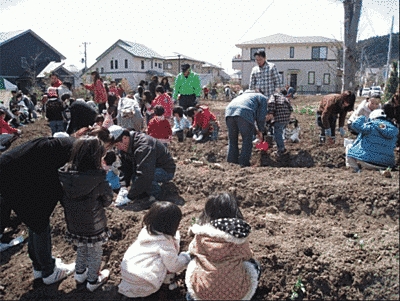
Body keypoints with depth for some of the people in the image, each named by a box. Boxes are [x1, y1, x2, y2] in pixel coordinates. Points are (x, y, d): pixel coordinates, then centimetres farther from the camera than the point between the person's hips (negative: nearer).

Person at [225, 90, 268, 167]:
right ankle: (244, 163, 3)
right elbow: (261, 116, 13)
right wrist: (260, 131, 23)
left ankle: (231, 161, 16)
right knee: (247, 140, 5)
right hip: (244, 114, -6)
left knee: (232, 139, 15)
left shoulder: (245, 94, 43)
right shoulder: (263, 98, 24)